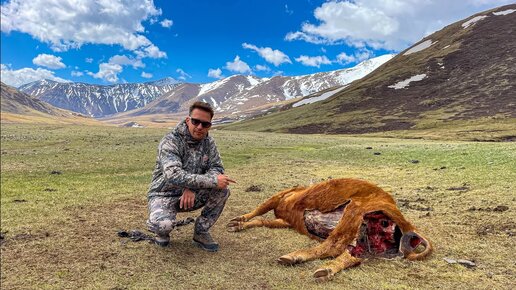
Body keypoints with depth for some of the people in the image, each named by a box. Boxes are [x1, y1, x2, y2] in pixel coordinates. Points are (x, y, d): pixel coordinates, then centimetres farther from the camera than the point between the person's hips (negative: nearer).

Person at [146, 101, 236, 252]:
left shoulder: (208, 142, -3)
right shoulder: (170, 141, -22)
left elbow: (217, 168, -9)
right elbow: (174, 175, -35)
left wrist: (193, 187, -27)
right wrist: (212, 180, -38)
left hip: (191, 195, 5)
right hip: (165, 194, -5)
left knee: (222, 191, -20)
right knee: (162, 224, -35)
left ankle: (201, 232, 1)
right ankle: (162, 232, 5)